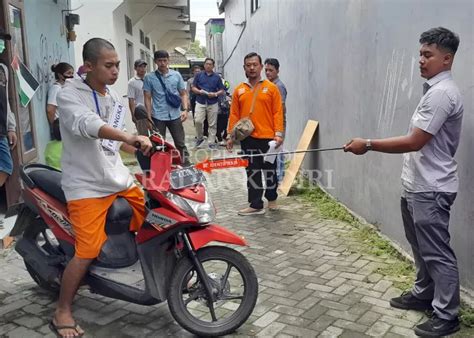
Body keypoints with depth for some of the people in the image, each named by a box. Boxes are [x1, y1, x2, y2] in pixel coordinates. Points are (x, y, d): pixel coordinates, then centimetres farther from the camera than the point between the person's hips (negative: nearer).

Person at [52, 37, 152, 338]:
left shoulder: (115, 98, 11)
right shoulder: (70, 96, -12)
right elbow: (87, 126, -34)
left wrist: (145, 151, 13)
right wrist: (130, 137, -48)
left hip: (120, 178, 7)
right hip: (87, 186, -7)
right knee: (88, 252, -11)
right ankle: (62, 313, 10)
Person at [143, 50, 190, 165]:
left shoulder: (176, 75, 5)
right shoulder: (149, 77, 0)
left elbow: (183, 94, 9)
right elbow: (147, 98, 1)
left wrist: (185, 109, -4)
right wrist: (149, 117, -5)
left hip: (175, 116, 2)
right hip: (158, 117, -1)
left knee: (180, 143, 8)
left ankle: (186, 165, 18)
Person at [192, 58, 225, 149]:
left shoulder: (217, 77, 8)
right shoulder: (199, 75, 8)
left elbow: (222, 90, 8)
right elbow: (193, 87, 8)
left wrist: (215, 94, -11)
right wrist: (199, 91, -12)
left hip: (213, 103, 0)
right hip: (200, 102, 0)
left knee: (212, 124, 2)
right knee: (198, 121, -12)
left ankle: (211, 142, 11)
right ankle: (199, 138, 12)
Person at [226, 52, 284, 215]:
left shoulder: (271, 88, 0)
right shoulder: (239, 90, 7)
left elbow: (278, 112, -3)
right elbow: (234, 114, 7)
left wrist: (279, 133, -10)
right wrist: (230, 135, 3)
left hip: (267, 137, -2)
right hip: (248, 138, 2)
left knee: (269, 170, 10)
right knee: (252, 172, 6)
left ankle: (272, 198, 31)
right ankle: (256, 205, 13)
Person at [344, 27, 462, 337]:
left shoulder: (442, 93, -19)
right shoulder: (436, 90, 14)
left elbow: (414, 142, -23)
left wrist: (368, 145, -19)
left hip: (430, 190, -10)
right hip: (418, 186, 10)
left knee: (437, 252, -1)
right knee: (422, 248, 21)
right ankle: (424, 294, 36)